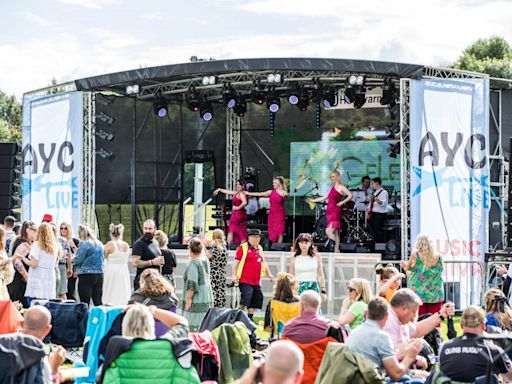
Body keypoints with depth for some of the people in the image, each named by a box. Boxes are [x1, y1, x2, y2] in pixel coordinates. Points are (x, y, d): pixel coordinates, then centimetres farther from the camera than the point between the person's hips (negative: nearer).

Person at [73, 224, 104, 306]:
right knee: (98, 302, 8)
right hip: (100, 274, 7)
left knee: (85, 302, -3)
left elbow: (78, 260, -11)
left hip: (86, 275, -7)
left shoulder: (84, 244, -10)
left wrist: (73, 260, 9)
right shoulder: (100, 244, 10)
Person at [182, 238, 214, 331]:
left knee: (193, 326, -7)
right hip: (208, 299, 8)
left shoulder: (193, 263, -14)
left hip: (196, 301, -8)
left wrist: (188, 299, -13)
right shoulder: (206, 261, 9)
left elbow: (192, 284, -18)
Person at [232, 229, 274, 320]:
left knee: (257, 299, 7)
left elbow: (263, 262, 26)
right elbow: (236, 262, -7)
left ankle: (250, 319, 16)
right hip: (245, 280, -7)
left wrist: (269, 274, 21)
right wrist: (234, 275, -14)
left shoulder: (260, 249, 16)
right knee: (246, 296, -18)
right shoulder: (243, 248, -4)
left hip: (256, 281, 7)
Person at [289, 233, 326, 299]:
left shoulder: (316, 256, 4)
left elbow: (320, 275, 9)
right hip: (299, 288, 0)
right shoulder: (294, 257, 4)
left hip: (313, 288, 0)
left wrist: (323, 291, 6)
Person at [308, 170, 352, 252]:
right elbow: (324, 197, 29)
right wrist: (313, 200, 30)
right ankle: (336, 250, 4)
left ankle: (336, 248, -10)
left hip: (335, 212, -8)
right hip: (329, 212, 8)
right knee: (335, 233, 5)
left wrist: (342, 202, -18)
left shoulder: (341, 187, -3)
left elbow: (350, 196, -13)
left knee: (329, 231, -19)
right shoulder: (332, 188, 20)